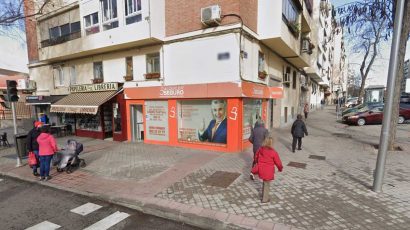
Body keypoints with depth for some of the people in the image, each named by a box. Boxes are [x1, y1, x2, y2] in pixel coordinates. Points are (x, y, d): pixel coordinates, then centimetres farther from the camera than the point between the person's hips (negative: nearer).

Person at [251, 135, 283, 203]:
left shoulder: (260, 149, -3)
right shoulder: (273, 152, -18)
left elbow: (256, 157, 12)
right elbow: (278, 162, -8)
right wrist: (280, 168, 13)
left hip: (261, 169, 5)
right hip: (268, 171, -5)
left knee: (265, 182, 26)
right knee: (267, 184, 11)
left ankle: (264, 194, 40)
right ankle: (265, 199, 25)